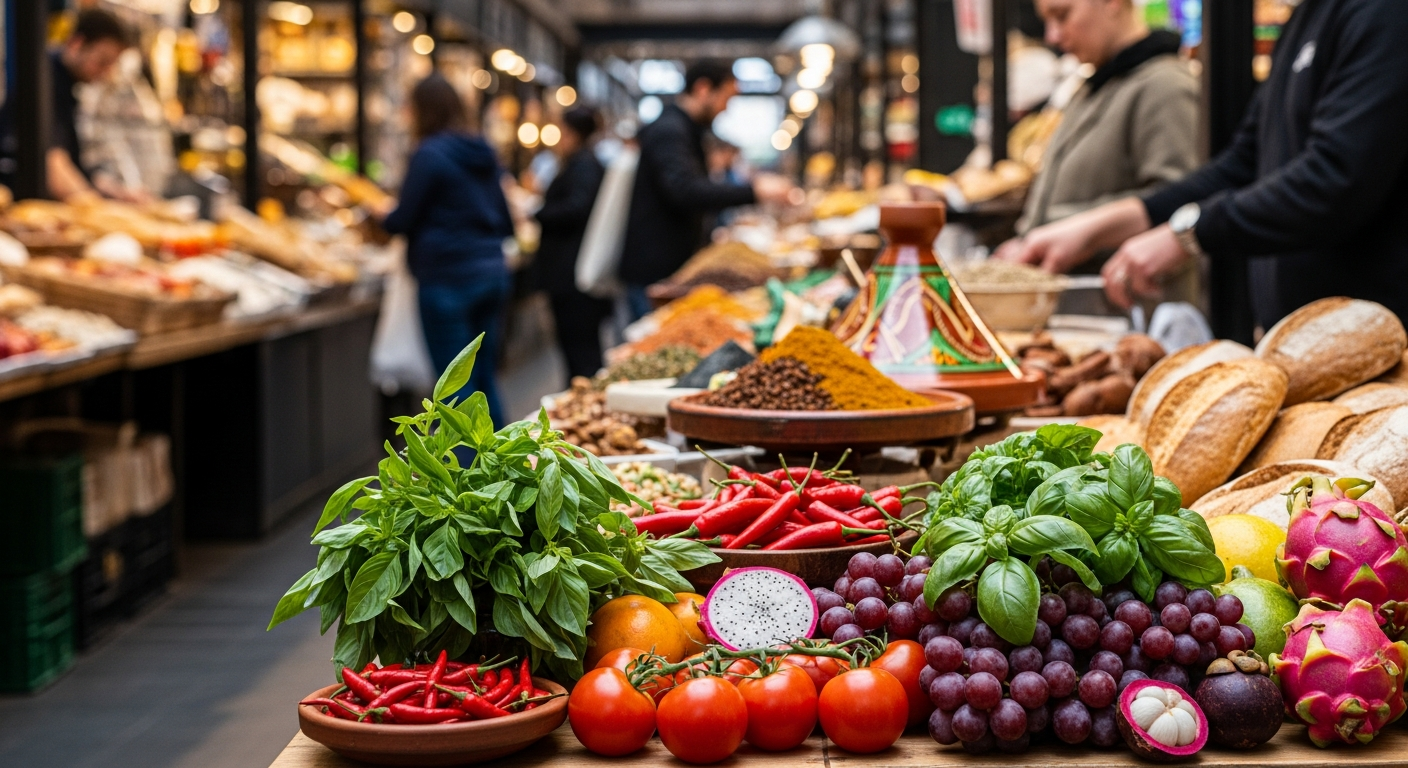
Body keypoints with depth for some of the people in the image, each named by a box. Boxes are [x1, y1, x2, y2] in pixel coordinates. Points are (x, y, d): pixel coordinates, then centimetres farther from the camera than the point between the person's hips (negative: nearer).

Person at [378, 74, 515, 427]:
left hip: (449, 278, -7)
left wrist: (384, 218, 13)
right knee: (484, 380, 14)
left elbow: (405, 219, -7)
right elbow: (505, 223, 17)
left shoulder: (430, 155, -11)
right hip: (491, 273, 8)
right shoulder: (482, 155, 12)